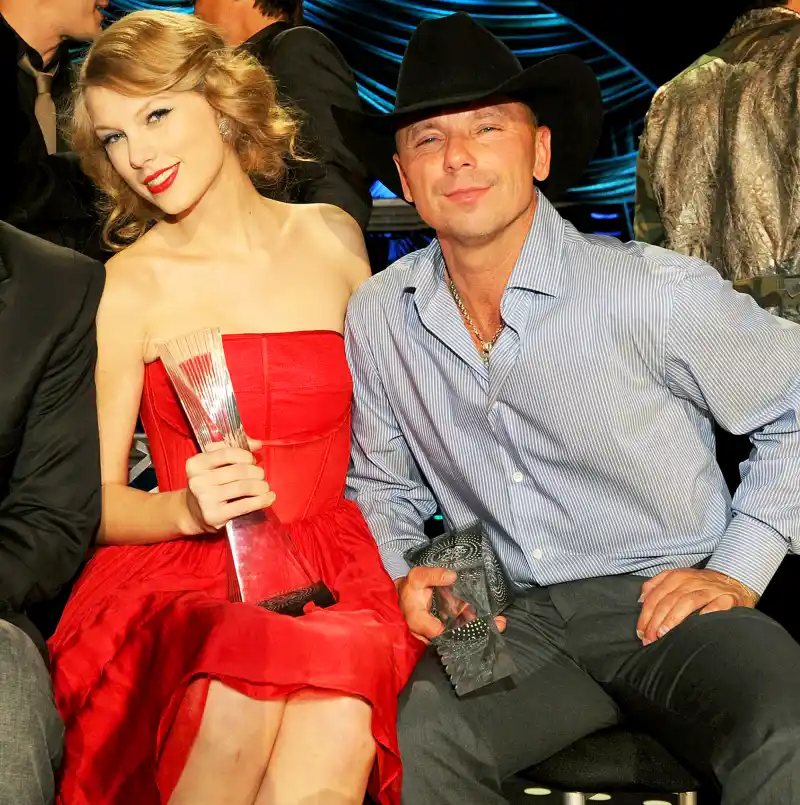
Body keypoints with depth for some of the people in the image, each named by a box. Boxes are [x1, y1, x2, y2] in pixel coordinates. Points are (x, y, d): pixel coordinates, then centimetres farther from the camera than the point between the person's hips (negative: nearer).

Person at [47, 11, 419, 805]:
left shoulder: (331, 237, 7)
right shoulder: (127, 287, -2)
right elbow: (94, 504, 0)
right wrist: (187, 508, -20)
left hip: (328, 575, 2)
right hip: (179, 579, -1)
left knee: (336, 721, -32)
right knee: (240, 705, -33)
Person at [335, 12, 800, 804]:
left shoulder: (653, 292, -11)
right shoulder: (377, 318, 1)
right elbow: (382, 486, 16)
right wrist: (406, 575, -3)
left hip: (666, 604, -2)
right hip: (516, 619, 3)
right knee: (412, 738, -28)